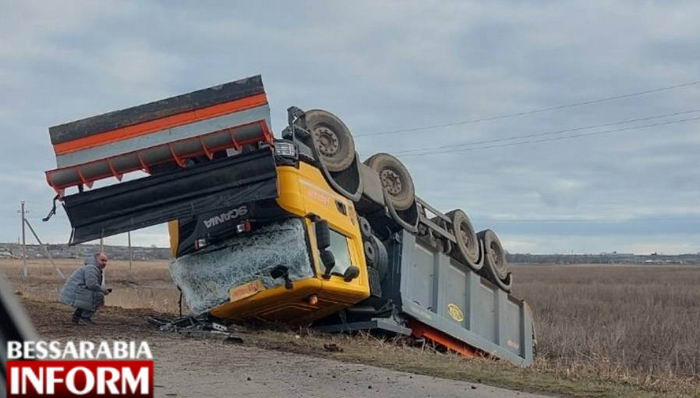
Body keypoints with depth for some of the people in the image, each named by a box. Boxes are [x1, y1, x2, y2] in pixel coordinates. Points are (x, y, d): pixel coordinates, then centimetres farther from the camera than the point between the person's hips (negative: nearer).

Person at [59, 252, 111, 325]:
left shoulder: (96, 269, 19)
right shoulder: (91, 268, -14)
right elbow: (92, 285, -24)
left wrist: (104, 291, 9)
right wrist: (104, 291, -10)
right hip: (73, 294, -11)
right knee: (98, 296, -15)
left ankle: (77, 317, 17)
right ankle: (85, 318, -9)